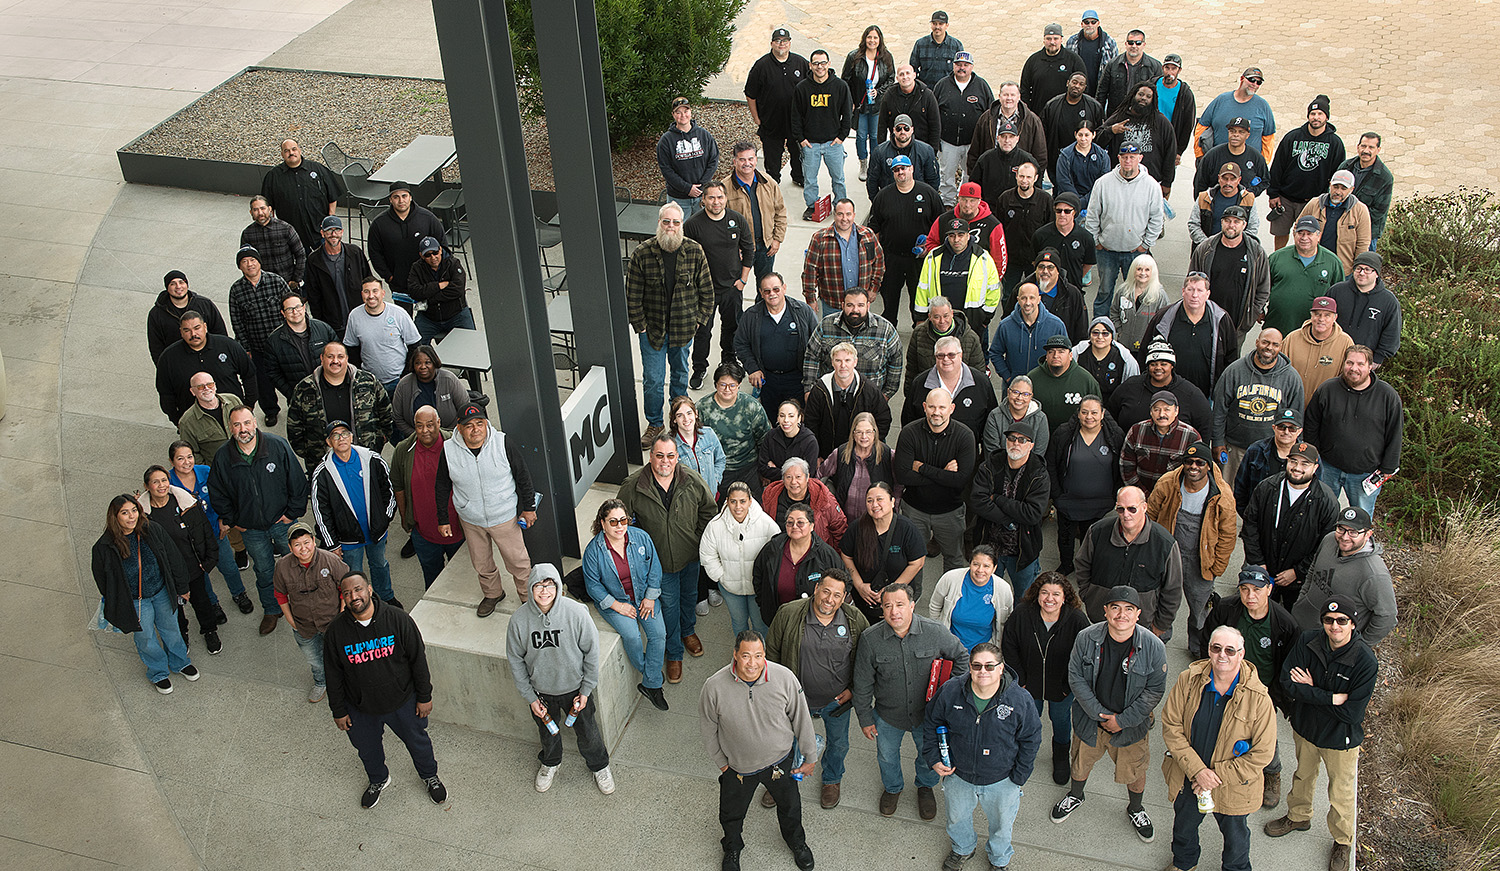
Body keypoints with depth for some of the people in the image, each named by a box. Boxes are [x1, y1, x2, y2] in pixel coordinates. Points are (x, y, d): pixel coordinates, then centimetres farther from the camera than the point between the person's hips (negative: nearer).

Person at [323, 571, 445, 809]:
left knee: (417, 741, 21)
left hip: (402, 701, -1)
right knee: (367, 748, 24)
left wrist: (424, 696, -4)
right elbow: (333, 675, -5)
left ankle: (429, 775, 52)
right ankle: (378, 780, 57)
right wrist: (338, 711, 1)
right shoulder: (335, 631, -18)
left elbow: (418, 659, -10)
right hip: (360, 709, 1)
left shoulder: (398, 619, -21)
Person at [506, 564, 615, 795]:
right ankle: (550, 763, 58)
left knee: (587, 732, 20)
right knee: (548, 732, 26)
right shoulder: (519, 620, -21)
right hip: (541, 691, 1)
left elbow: (591, 652, -12)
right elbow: (515, 660, -7)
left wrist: (586, 690, -7)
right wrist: (530, 697, -5)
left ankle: (599, 766, 50)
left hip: (574, 687, -1)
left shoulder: (576, 613, -26)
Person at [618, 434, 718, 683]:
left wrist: (700, 539, -1)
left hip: (691, 554, 2)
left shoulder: (692, 481, -16)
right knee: (669, 604, 10)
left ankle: (688, 631, 54)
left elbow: (708, 510, 1)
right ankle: (674, 653, 30)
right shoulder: (633, 486, -20)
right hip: (661, 560, -2)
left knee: (690, 595, 25)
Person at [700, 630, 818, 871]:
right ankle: (732, 848, 58)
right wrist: (721, 762, 2)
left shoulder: (785, 678, -27)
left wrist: (810, 757, 1)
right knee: (731, 814, 24)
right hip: (737, 767, -1)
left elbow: (801, 719, -10)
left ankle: (796, 842, 61)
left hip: (780, 760, 1)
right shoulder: (715, 686, -29)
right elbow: (708, 729, -9)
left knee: (790, 806, 27)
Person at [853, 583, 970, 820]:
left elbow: (961, 656, -2)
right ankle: (893, 788, 57)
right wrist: (865, 718, -3)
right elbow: (862, 683, -9)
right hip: (887, 715, 0)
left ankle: (925, 787, 57)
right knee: (887, 757, 24)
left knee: (930, 756, 23)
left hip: (927, 712, 0)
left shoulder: (935, 631, -22)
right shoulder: (870, 639, -22)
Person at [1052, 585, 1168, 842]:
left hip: (1132, 724, -1)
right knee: (1082, 760, 23)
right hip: (1090, 719, 1)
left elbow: (1154, 690, -13)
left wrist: (1122, 720, -16)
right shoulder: (1087, 638, -18)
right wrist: (1100, 714, -17)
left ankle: (1135, 809, 49)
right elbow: (1075, 678, -11)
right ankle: (1075, 795, 55)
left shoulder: (1154, 647, -20)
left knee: (1135, 771, 18)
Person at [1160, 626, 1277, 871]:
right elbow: (1171, 725, -12)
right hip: (1187, 779, 2)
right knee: (1183, 828, 28)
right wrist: (1197, 770, -21)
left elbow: (1262, 752, -18)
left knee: (1235, 837, 23)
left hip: (1233, 787, -2)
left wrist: (1218, 775, -20)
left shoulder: (1258, 698, -22)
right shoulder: (1188, 680, -15)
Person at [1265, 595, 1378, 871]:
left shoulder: (1365, 660, -28)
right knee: (1304, 775, 29)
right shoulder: (1308, 641, -18)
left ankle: (1342, 841, 43)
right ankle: (1299, 816, 56)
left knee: (1341, 794, 16)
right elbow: (1288, 682, -22)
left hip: (1341, 738, -3)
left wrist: (1311, 690, -23)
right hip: (1305, 727, 3)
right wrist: (1331, 697, -28)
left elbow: (1352, 713, -28)